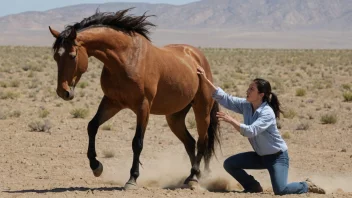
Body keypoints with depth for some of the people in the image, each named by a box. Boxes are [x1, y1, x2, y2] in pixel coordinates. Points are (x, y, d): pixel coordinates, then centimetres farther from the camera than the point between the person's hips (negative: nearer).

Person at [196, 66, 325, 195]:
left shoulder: (267, 113, -26)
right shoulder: (246, 105, -5)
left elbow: (250, 132, -37)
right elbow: (224, 99, -8)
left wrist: (230, 120, -38)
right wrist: (205, 80, -13)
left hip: (277, 156, -7)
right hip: (260, 156, 7)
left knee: (280, 190, -23)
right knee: (229, 164, -4)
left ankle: (307, 186, 8)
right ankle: (253, 187, 15)